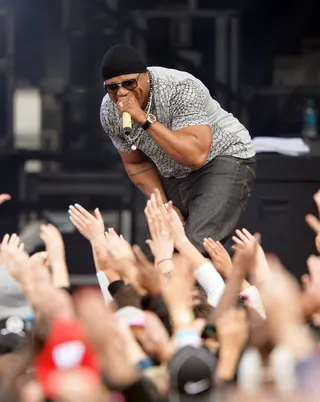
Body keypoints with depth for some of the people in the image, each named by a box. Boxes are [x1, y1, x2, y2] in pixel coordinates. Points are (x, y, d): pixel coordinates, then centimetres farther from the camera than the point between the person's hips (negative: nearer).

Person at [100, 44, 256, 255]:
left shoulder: (181, 89, -28)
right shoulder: (109, 112, -10)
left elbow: (196, 156, -38)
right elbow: (136, 163, 5)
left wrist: (145, 119, -39)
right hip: (173, 174, 7)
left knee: (197, 247, -27)